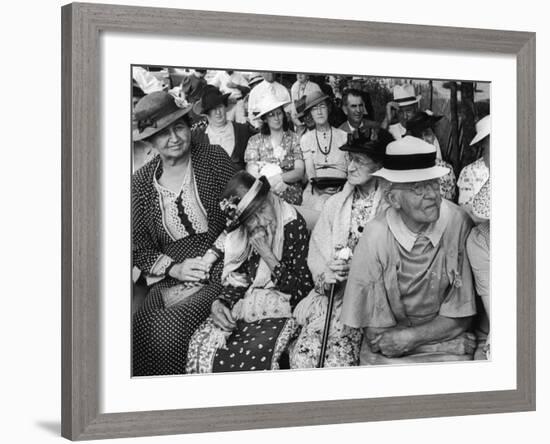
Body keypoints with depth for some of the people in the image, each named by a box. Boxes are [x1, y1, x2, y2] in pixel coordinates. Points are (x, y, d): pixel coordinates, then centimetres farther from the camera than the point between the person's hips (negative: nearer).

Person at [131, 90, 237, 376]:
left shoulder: (214, 158, 2)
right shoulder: (141, 181, 6)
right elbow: (138, 248, 8)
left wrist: (211, 255, -11)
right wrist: (175, 269, -8)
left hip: (219, 269, -3)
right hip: (170, 278, 3)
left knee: (168, 328, -27)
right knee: (139, 334, -22)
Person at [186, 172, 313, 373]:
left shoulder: (293, 227, -11)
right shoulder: (241, 234, 4)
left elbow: (302, 290, -11)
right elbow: (238, 277, 10)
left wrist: (267, 255, -19)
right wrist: (220, 302, -10)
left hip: (280, 309, -5)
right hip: (247, 303, 5)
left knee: (254, 353, -32)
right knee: (201, 344, -19)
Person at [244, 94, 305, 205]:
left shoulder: (294, 138, 9)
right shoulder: (255, 141, 11)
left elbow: (299, 172, 0)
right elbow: (251, 173, 1)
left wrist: (279, 177, -19)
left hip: (291, 195, -1)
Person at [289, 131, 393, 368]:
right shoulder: (334, 203, 14)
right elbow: (317, 253, 8)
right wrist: (326, 276, -12)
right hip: (332, 293, 4)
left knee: (338, 360, -25)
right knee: (302, 356, -18)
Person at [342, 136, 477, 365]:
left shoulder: (458, 224, -11)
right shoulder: (374, 238, -12)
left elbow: (460, 317, -3)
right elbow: (374, 331, -6)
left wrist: (411, 336, -12)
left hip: (446, 350, 0)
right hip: (387, 356, 0)